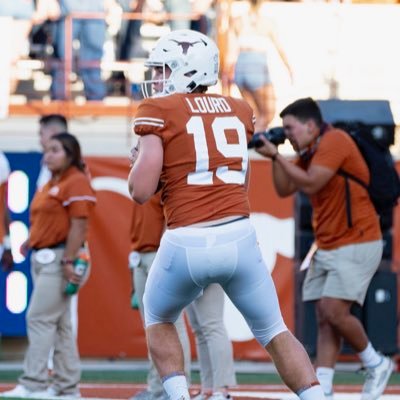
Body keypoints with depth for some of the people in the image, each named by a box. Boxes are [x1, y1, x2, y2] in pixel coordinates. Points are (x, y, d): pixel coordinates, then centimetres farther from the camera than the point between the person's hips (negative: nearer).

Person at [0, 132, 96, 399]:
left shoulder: (77, 182, -10)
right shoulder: (51, 185, 19)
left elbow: (78, 226, -17)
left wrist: (68, 261, -22)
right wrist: (31, 242, 9)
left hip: (60, 257, -10)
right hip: (43, 257, 10)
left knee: (40, 317, -12)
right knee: (58, 323, 10)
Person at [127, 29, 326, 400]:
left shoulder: (158, 111, -1)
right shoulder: (239, 110, 15)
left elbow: (141, 190, -6)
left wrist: (140, 161, 14)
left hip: (186, 244, -3)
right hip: (239, 237, 3)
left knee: (158, 319, 25)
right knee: (273, 331, 16)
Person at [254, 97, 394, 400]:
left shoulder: (334, 141, -14)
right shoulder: (310, 152, 14)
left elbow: (310, 183, -22)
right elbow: (284, 189, 14)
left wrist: (276, 154, -15)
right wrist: (275, 157, 1)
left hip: (357, 242, -9)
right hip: (327, 247, 9)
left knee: (334, 311, -16)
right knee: (324, 320, 1)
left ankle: (376, 365, 5)